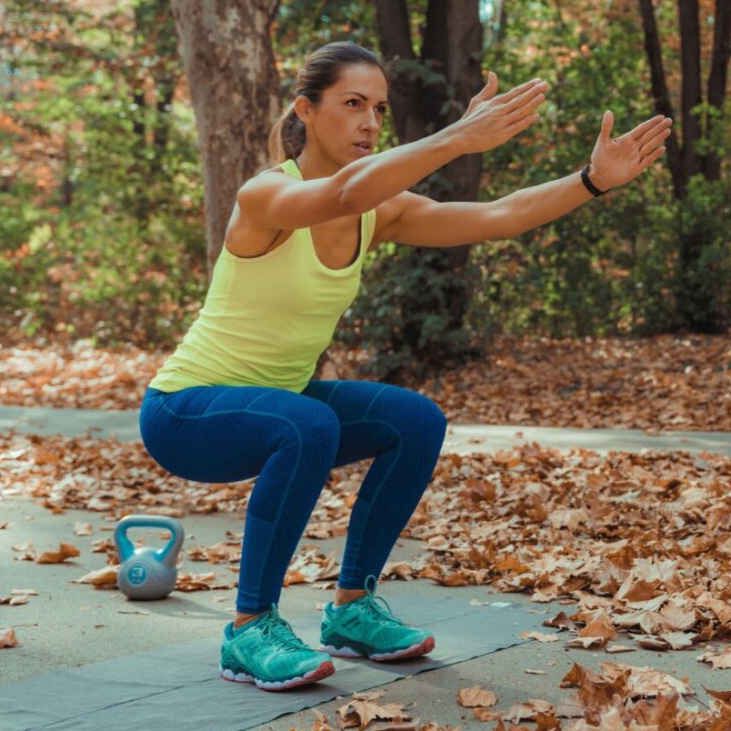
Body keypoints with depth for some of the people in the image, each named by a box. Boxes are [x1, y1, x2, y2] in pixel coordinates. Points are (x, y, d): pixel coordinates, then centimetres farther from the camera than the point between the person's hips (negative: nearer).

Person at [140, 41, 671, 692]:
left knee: (416, 422, -8)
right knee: (310, 428, -35)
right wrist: (456, 139, -57)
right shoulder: (266, 198, -24)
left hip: (274, 400, 8)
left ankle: (352, 609, 6)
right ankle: (251, 629, -20)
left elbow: (498, 217, -12)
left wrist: (594, 179, -25)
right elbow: (344, 191, -46)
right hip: (183, 411, -8)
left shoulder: (380, 212, -3)